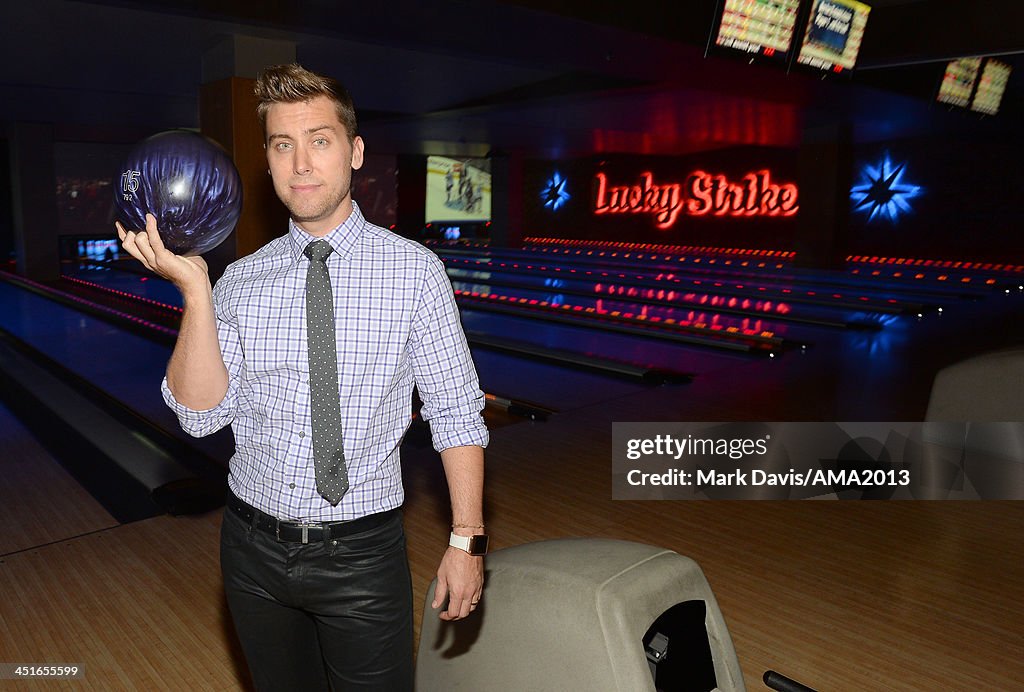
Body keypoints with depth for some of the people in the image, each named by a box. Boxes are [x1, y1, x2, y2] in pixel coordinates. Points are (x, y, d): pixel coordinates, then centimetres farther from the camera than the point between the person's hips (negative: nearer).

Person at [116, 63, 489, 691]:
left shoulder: (414, 270, -9)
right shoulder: (241, 280, -1)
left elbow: (457, 413, -8)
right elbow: (202, 415, -7)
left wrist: (467, 540, -10)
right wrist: (194, 289, -18)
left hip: (362, 551, -3)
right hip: (255, 548, 3)